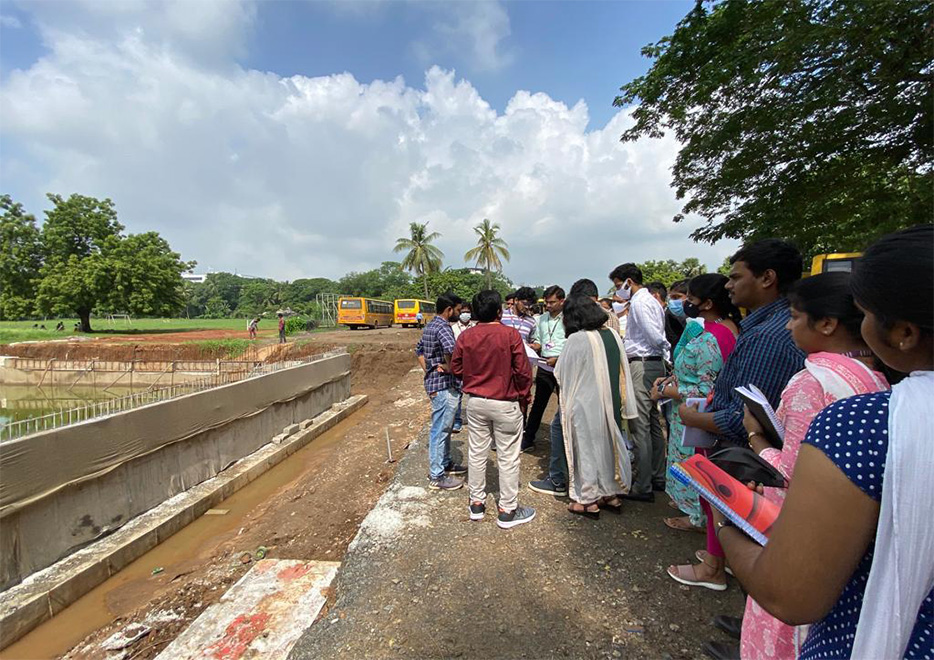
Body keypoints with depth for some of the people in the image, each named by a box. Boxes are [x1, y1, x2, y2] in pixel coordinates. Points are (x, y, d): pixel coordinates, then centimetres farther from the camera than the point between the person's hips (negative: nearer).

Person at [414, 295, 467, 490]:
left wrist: (428, 369, 10)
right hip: (444, 385, -10)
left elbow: (419, 349, 21)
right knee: (440, 429, -1)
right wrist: (449, 367, -22)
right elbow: (450, 348, -39)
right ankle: (436, 476, 9)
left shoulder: (430, 325, 12)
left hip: (433, 381, 10)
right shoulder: (443, 327, -19)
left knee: (444, 427, 21)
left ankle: (445, 463, 35)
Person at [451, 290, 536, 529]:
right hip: (505, 403, -4)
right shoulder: (510, 335, -15)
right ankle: (507, 511, 19)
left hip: (475, 402, 4)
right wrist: (524, 396, 4)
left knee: (476, 453, 15)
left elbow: (456, 368, 4)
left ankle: (476, 503, 28)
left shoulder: (466, 336, -3)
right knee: (508, 457, 8)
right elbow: (523, 371, -12)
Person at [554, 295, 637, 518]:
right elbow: (623, 372, 7)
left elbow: (561, 373, -10)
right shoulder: (613, 335, 0)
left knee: (587, 447, 7)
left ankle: (589, 500, 19)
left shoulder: (576, 339, -19)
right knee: (610, 443, 18)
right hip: (612, 402, 6)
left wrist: (562, 391, 11)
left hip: (586, 402, -6)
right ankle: (611, 494, 32)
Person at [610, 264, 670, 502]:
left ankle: (643, 487, 1)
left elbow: (654, 335, -18)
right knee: (653, 424, 16)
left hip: (641, 365, -10)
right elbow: (658, 336, 14)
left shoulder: (639, 302, -12)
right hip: (655, 364, 10)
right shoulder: (651, 301, 18)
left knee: (640, 426, -6)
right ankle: (658, 477, 28)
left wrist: (666, 348, -1)